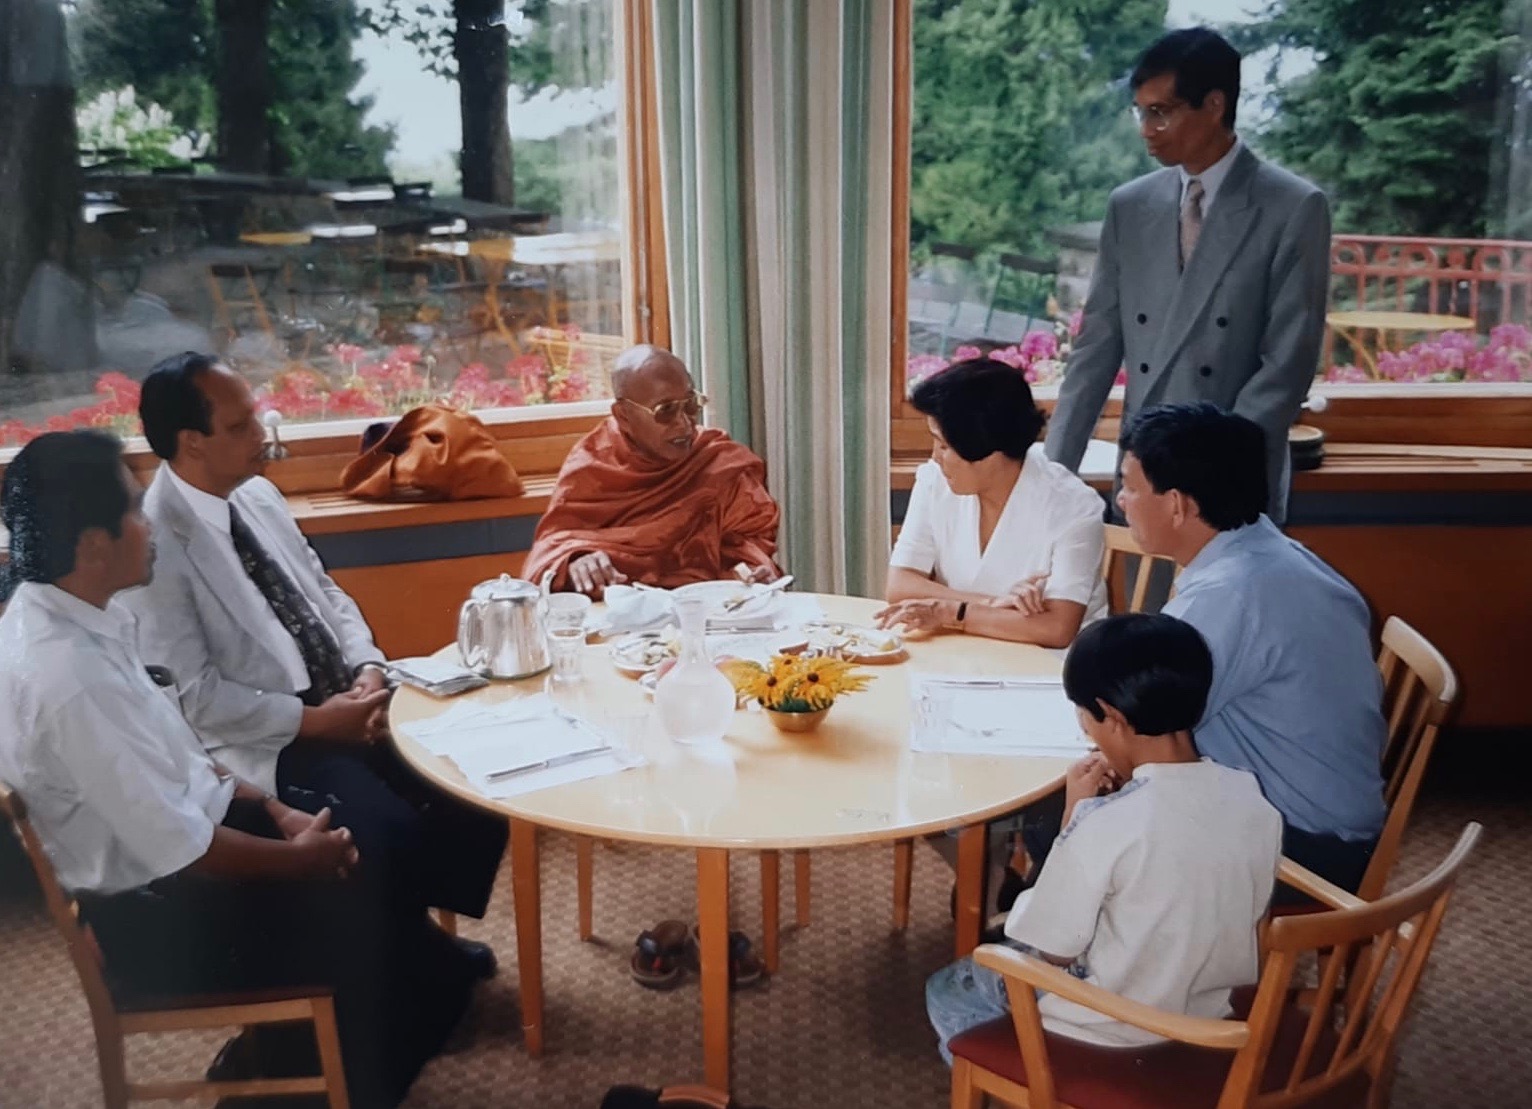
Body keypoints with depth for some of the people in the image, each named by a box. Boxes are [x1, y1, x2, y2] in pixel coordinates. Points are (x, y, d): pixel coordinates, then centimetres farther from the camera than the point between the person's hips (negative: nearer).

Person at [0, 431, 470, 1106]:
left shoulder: (71, 613, -3)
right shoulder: (66, 673, -32)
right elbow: (177, 847, -26)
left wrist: (272, 807, 3)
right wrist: (299, 858, -12)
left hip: (176, 822, 8)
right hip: (156, 907, -8)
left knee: (369, 848, 7)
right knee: (358, 920, -4)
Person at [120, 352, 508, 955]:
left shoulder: (258, 494, 7)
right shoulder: (153, 546, -17)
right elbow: (194, 696, -18)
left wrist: (368, 670, -6)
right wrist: (314, 720, -17)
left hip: (347, 707, 7)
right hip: (267, 744, -7)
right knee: (396, 836, -26)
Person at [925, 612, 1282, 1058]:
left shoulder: (1107, 825, -30)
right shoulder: (1256, 803, -12)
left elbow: (1055, 949, -16)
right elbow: (1243, 921, 5)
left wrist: (1074, 814, -13)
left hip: (1112, 1034, -6)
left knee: (947, 990, 20)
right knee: (1010, 946, 28)